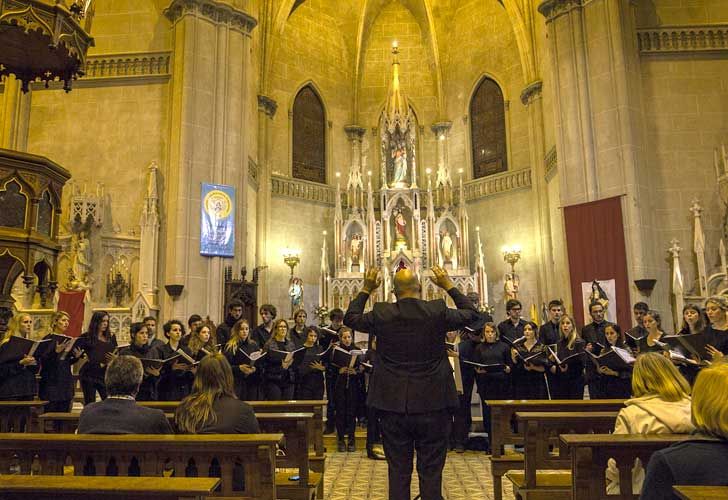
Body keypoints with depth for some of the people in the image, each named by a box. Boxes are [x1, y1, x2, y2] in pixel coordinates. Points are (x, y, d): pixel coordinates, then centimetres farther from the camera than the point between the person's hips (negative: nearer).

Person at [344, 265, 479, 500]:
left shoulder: (381, 314, -7)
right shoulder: (438, 311, -8)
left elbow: (350, 318, 12)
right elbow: (472, 313, 10)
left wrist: (366, 290, 17)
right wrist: (449, 286, 15)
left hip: (393, 405, 1)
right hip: (433, 404, 0)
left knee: (398, 471, 12)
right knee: (431, 472, 10)